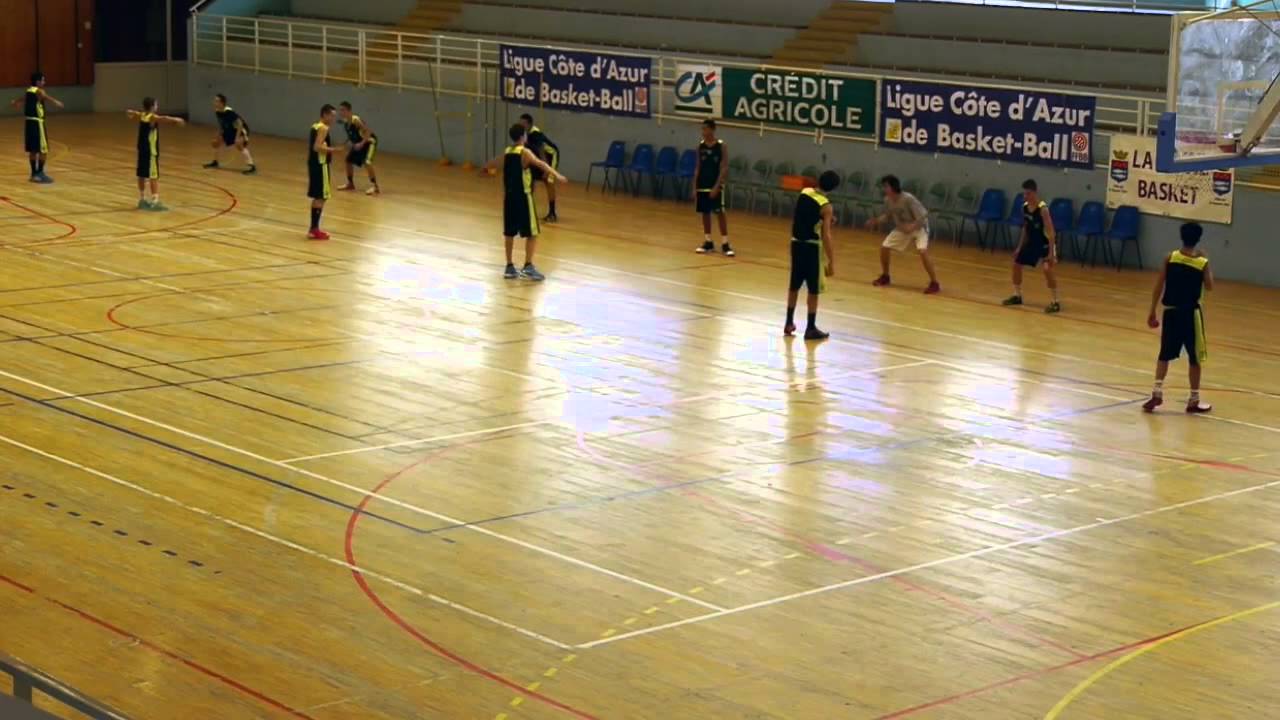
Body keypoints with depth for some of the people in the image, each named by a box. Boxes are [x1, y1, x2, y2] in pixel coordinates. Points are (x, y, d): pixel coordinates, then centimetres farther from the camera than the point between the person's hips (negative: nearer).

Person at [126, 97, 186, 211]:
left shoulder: (141, 115, 8)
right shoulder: (153, 118, -17)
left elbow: (131, 113, 32)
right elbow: (164, 119, -40)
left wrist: (129, 113, 54)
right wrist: (176, 120, -48)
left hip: (142, 150, 9)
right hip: (151, 151, -9)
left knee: (142, 175, 16)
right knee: (153, 176, -10)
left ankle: (142, 199, 25)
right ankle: (155, 201, -16)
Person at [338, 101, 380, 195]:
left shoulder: (356, 120, -31)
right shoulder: (345, 121, -4)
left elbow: (369, 131, -33)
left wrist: (361, 143, -37)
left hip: (369, 141, -9)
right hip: (358, 143, 9)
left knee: (367, 163, -25)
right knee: (349, 161, 11)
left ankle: (375, 186, -18)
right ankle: (350, 184, 28)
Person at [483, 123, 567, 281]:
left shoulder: (507, 152, 11)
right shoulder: (525, 152, -11)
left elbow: (493, 163, 33)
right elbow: (540, 164, -28)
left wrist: (486, 167, 55)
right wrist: (557, 175, -39)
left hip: (509, 197, 7)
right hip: (523, 197, -7)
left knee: (509, 233, 13)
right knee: (531, 234, -3)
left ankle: (510, 267, 16)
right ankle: (528, 266, -11)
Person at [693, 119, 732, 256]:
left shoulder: (721, 146, -8)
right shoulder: (700, 145, 5)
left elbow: (724, 168, -11)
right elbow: (698, 167, 8)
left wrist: (717, 186, -19)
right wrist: (694, 187, 3)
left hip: (716, 185, -5)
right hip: (702, 185, 5)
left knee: (720, 213, -6)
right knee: (705, 213, 8)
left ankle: (725, 243, -3)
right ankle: (708, 242, 17)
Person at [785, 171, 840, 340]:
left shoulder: (804, 192, 1)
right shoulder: (825, 206, -17)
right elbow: (826, 236, -19)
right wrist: (831, 262, -17)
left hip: (796, 243, 6)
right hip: (813, 246, -6)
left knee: (794, 285, 17)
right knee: (813, 290, 4)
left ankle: (789, 323, 25)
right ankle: (811, 329, 7)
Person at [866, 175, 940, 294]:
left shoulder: (908, 199, -32)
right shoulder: (887, 200, -11)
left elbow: (923, 215, -29)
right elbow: (888, 215, 8)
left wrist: (912, 226, -44)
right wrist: (876, 220, -9)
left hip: (919, 228, -7)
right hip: (901, 229, 7)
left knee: (923, 251, -28)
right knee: (884, 247, -1)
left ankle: (934, 283, -18)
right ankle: (885, 277, 23)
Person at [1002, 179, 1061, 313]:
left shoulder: (1042, 209, -27)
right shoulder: (1024, 207, -4)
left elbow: (1050, 232, -28)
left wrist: (1051, 253, -33)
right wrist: (1020, 247, 12)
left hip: (1046, 242, -8)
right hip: (1032, 241, 8)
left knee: (1047, 269, -24)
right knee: (1016, 264, 11)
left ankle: (1055, 302, -17)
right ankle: (1017, 296, 28)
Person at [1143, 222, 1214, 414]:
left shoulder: (1170, 257, -5)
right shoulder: (1202, 262, -9)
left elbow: (1159, 286, -4)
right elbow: (1209, 286, 5)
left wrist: (1152, 311, 4)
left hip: (1171, 311, 2)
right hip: (1191, 313, -2)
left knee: (1165, 355, 13)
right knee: (1195, 358, 9)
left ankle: (1157, 392, 1)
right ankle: (1194, 400, 13)